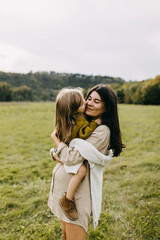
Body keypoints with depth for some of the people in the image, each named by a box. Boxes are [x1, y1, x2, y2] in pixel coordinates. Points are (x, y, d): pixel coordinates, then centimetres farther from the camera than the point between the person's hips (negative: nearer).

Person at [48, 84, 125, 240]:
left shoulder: (102, 131, -18)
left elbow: (72, 157, -25)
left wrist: (55, 137, -9)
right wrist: (56, 155, -12)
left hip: (76, 191, -8)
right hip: (63, 186, 9)